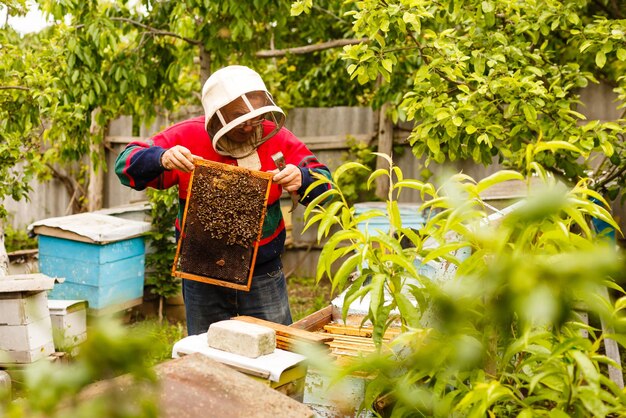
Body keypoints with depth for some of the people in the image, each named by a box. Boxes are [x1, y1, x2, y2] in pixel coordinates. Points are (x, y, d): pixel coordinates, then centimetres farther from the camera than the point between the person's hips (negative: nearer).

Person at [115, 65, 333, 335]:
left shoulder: (275, 137, -8)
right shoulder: (188, 137, -11)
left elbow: (324, 185, -6)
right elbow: (126, 164, -12)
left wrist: (301, 179, -30)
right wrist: (162, 158, -33)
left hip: (263, 276, 0)